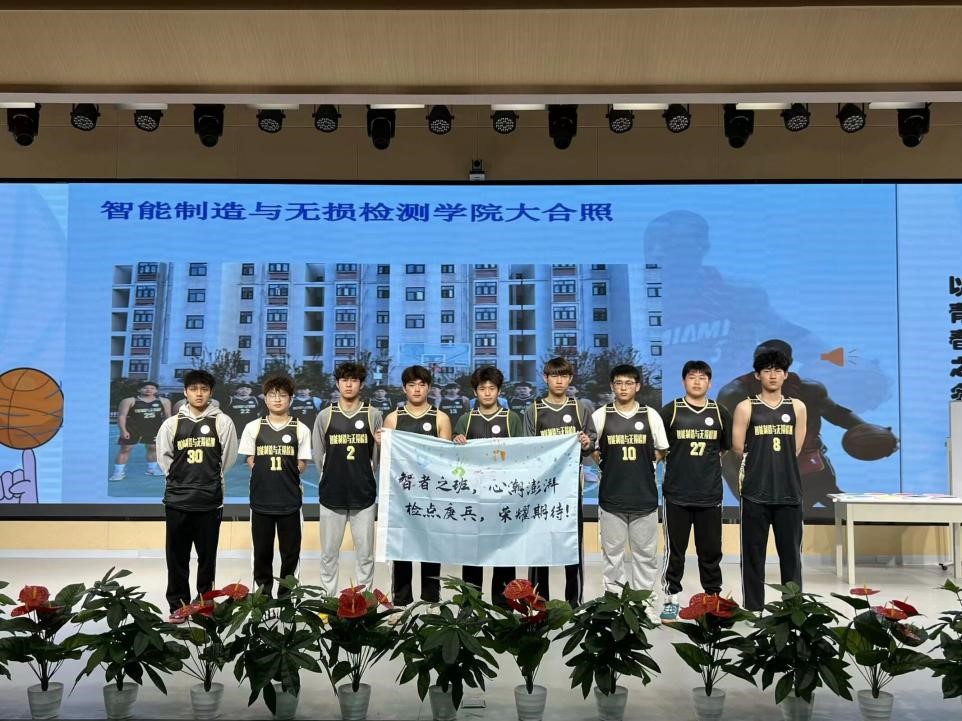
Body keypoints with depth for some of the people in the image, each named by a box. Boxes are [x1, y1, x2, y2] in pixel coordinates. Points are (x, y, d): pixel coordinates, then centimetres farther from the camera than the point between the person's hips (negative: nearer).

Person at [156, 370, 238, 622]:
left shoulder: (222, 422, 0)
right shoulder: (172, 423, 4)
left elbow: (228, 458, 4)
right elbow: (164, 457, 11)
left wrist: (211, 479, 8)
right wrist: (179, 478, 8)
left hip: (210, 499, -1)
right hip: (177, 499, 1)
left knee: (207, 554, 7)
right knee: (177, 555, 5)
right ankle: (178, 604, 14)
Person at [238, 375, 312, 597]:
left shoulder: (300, 429, 2)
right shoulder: (253, 427, 4)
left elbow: (301, 466, 5)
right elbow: (251, 463, 5)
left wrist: (287, 480, -2)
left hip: (290, 501, 0)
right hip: (261, 500, 0)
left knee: (290, 551, 4)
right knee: (262, 550, 7)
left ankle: (286, 593, 18)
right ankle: (263, 592, 21)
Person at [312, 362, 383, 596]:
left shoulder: (373, 415, 2)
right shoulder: (325, 416, 3)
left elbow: (378, 455, 5)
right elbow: (318, 456, 10)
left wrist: (361, 476, 2)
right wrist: (333, 477, 10)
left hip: (364, 495, 0)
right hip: (331, 495, 1)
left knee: (365, 553, 5)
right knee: (329, 553, 8)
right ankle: (328, 599, 19)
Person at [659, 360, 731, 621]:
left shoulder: (720, 413, 5)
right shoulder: (671, 411, -2)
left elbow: (726, 448, 16)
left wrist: (707, 464, 9)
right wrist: (678, 464, 3)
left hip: (710, 495, 2)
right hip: (677, 494, -2)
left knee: (711, 550, 9)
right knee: (675, 550, 5)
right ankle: (671, 599, 14)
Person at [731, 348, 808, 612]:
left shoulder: (797, 407, 8)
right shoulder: (746, 408, 1)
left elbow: (795, 449, 9)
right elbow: (738, 448, 0)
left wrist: (775, 461, 5)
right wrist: (762, 460, 7)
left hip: (789, 491, 2)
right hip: (755, 492, -2)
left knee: (791, 553, 6)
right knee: (753, 554, 2)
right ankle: (753, 609, 9)